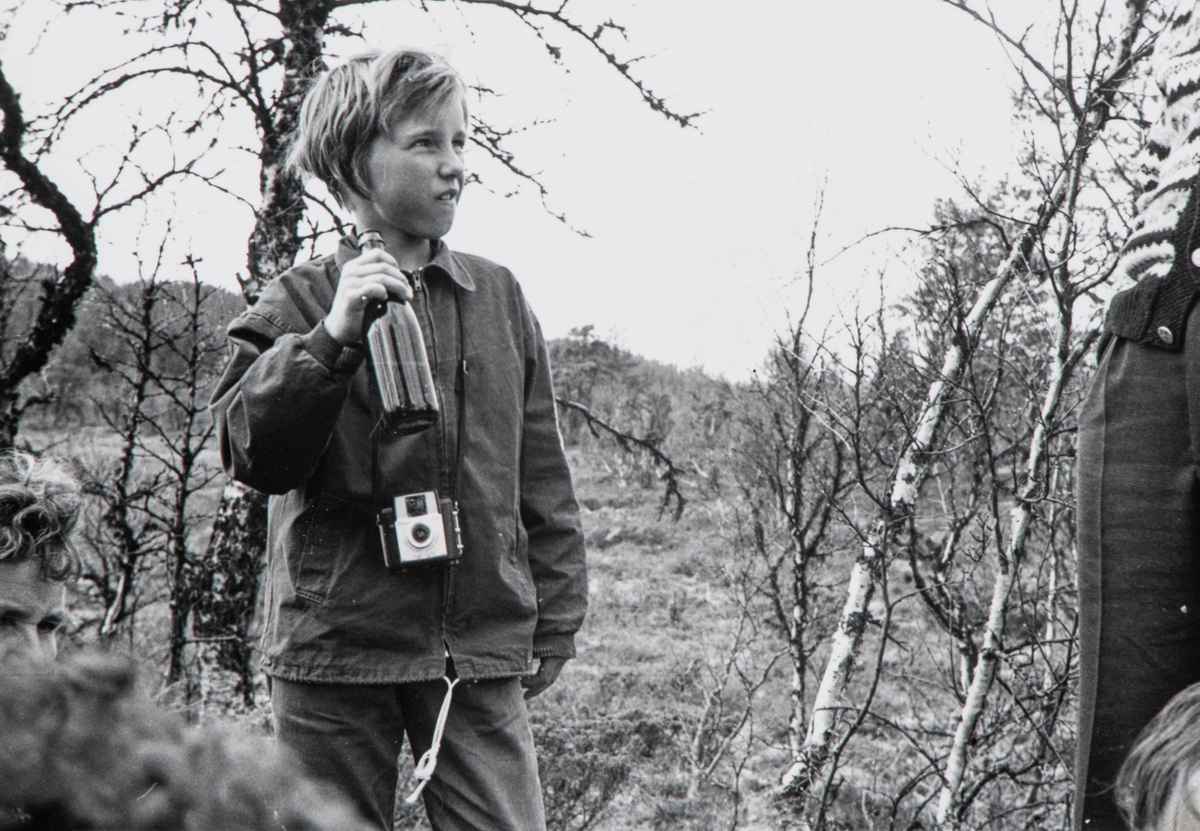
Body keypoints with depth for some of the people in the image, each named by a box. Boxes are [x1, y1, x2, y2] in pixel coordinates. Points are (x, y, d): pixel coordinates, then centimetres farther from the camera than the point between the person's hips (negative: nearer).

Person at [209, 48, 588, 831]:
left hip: (482, 651, 2)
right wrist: (333, 337, -25)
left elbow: (542, 476, 14)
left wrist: (554, 619, 13)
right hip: (335, 651, -2)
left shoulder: (498, 296, 10)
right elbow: (253, 451, -13)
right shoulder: (300, 304, 0)